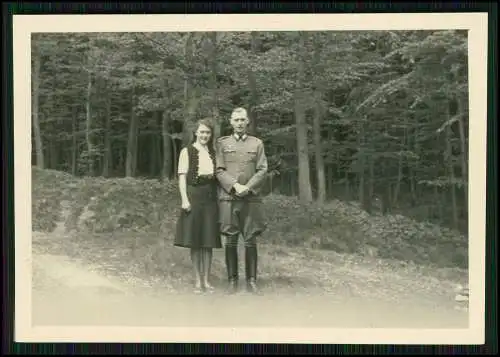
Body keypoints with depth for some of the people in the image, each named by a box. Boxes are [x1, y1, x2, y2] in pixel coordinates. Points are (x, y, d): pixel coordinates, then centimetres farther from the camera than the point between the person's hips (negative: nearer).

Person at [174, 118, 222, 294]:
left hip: (210, 198, 4)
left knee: (209, 240, 4)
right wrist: (184, 199, -13)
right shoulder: (187, 151, 3)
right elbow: (182, 177, -3)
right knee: (194, 241, 0)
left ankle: (206, 280, 11)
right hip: (193, 196, -3)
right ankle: (198, 280, 7)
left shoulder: (213, 153, 15)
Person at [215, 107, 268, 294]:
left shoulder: (257, 143, 11)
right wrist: (235, 185, -13)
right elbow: (219, 171, 2)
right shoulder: (222, 143, 8)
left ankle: (251, 280, 9)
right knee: (230, 240, 2)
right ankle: (232, 280, 10)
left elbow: (262, 170, 4)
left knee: (251, 240, 1)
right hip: (228, 198, 0)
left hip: (251, 198, 1)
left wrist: (248, 187, -11)